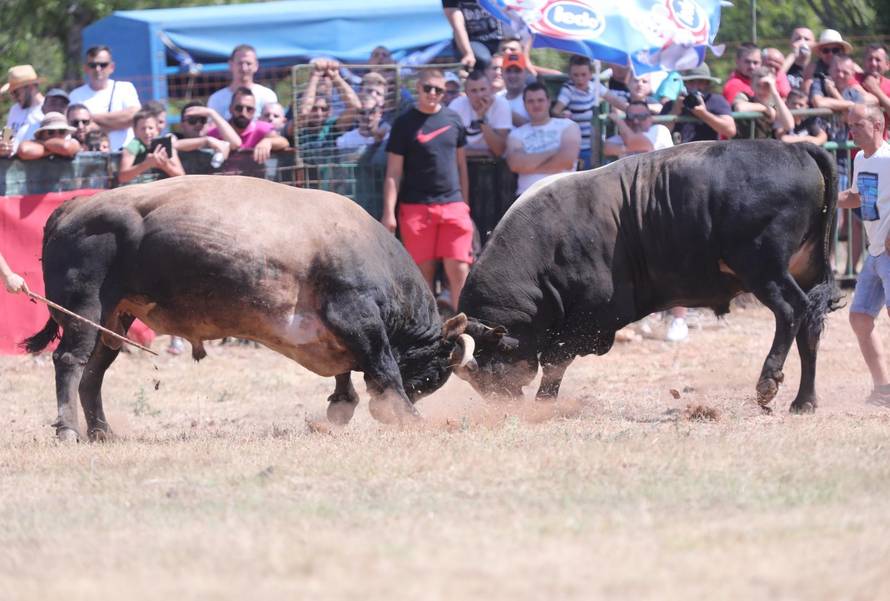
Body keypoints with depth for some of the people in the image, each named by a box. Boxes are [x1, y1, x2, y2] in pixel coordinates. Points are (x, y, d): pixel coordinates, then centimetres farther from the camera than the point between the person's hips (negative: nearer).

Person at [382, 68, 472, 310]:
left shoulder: (453, 120, 10)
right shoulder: (405, 124, 0)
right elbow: (393, 172, -1)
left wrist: (465, 204, 16)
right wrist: (389, 212, -8)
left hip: (453, 206, 2)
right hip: (416, 207, -2)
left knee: (459, 271, -5)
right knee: (423, 272, 2)